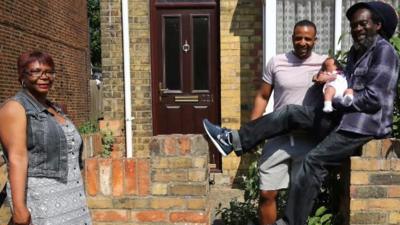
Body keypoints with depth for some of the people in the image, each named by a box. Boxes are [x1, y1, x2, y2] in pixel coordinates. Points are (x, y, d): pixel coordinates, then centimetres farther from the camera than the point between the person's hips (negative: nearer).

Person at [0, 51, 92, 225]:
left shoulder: (54, 109, 14)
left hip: (69, 197, 7)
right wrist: (19, 208, -22)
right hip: (40, 198, -7)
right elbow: (17, 158, -17)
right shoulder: (15, 108, -7)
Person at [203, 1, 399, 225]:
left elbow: (374, 98, -19)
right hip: (345, 116, 9)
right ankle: (234, 140, -3)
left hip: (364, 124, -9)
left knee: (314, 161, -17)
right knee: (292, 113, -1)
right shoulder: (357, 52, 18)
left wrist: (334, 100, -12)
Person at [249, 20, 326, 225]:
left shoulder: (325, 64, 2)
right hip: (278, 137, 0)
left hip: (309, 140, 1)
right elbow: (262, 97, 4)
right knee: (267, 194, 3)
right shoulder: (276, 63, 0)